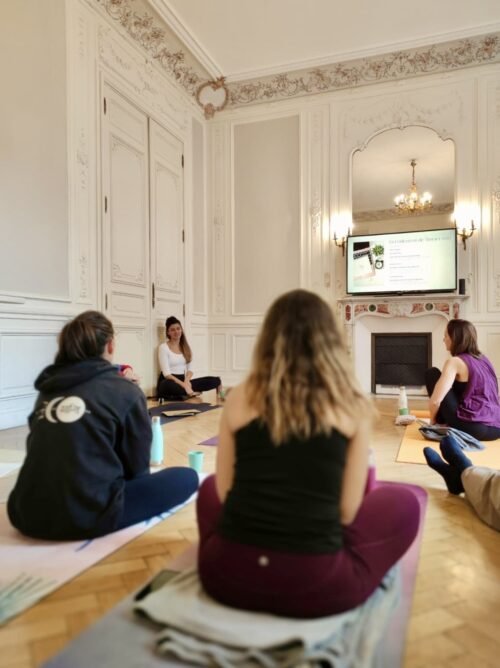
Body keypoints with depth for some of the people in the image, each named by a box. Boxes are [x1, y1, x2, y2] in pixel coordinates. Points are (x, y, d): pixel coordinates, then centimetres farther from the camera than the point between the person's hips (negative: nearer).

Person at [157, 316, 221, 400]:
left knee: (216, 380, -11)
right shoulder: (163, 347, -5)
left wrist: (186, 381, -15)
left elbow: (190, 368, 7)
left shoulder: (185, 347, 13)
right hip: (169, 382, -4)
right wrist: (183, 385, -25)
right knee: (168, 385, -44)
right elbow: (166, 373, -13)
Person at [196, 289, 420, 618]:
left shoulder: (239, 399, 0)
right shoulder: (353, 406, -4)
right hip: (315, 583, -2)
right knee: (404, 502, 20)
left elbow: (224, 492, 7)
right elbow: (348, 511, 0)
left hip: (227, 574, 3)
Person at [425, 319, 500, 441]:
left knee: (432, 373, 4)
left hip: (472, 427, -8)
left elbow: (435, 400, -15)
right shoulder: (484, 359, 15)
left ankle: (443, 423, 11)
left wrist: (433, 420, 6)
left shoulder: (454, 362, -8)